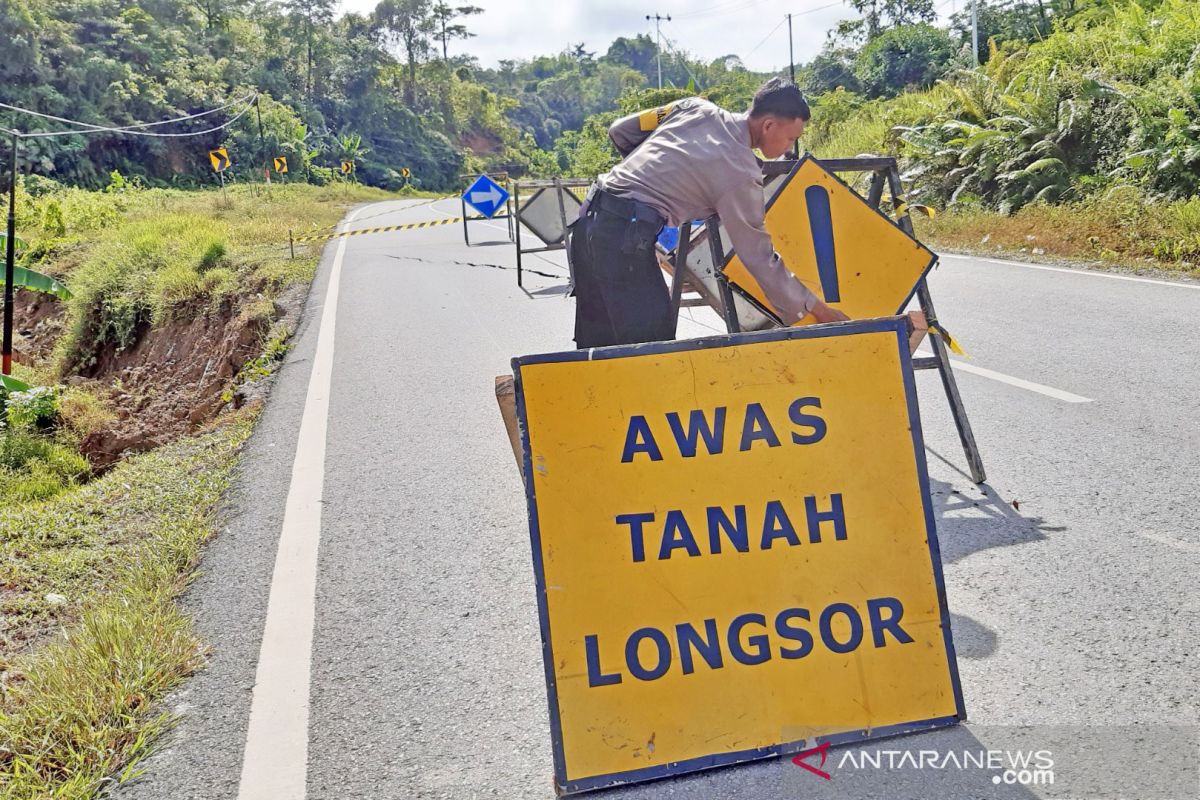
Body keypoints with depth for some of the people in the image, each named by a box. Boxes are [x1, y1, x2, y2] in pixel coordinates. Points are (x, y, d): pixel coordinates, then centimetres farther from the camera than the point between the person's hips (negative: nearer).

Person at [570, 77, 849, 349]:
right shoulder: (742, 174, -8)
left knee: (597, 341, 16)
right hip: (625, 237, -8)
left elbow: (620, 131, 16)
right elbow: (760, 259, -3)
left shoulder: (696, 108, 9)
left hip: (588, 216, 8)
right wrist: (817, 308, 6)